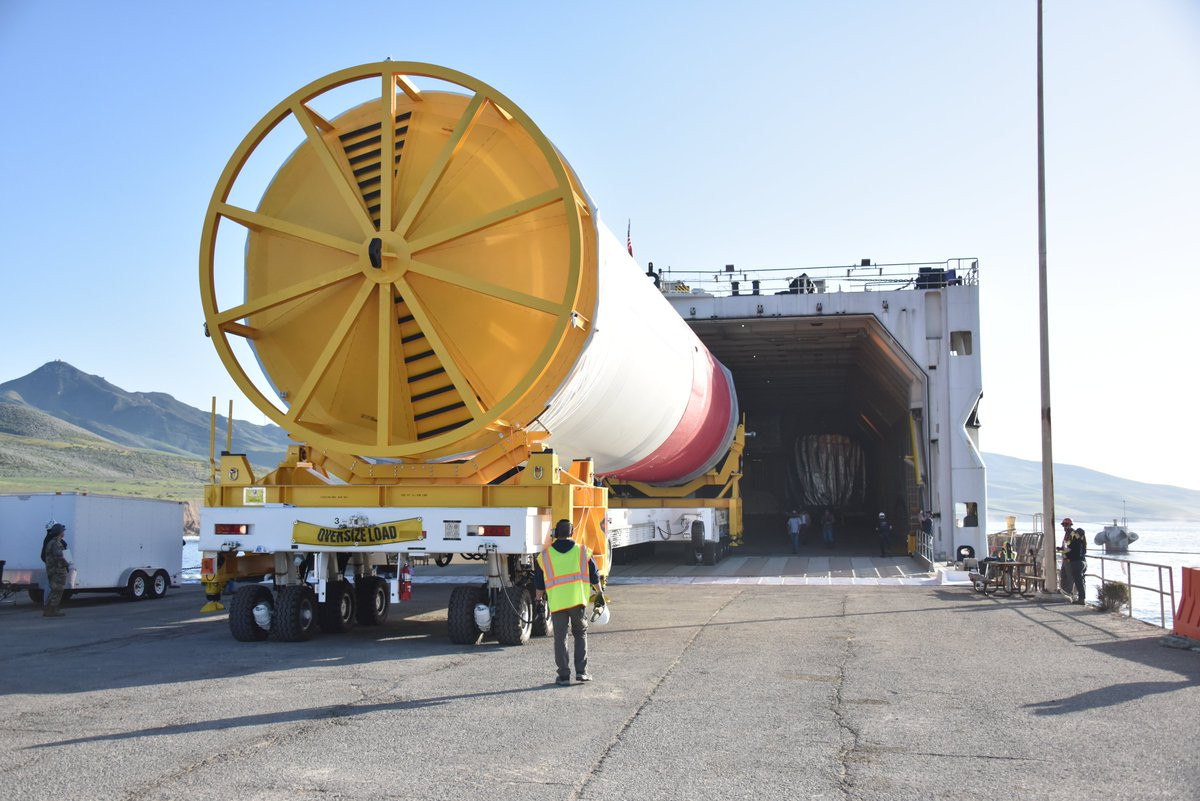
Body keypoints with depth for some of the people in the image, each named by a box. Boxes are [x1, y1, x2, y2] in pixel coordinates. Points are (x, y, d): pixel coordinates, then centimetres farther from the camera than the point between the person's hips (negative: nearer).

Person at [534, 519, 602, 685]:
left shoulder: (544, 556, 5)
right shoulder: (582, 551, 6)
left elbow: (539, 584, 9)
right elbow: (594, 577, 11)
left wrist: (539, 600, 22)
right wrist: (599, 594, 25)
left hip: (556, 602, 0)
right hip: (577, 600, 0)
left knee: (560, 638, 7)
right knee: (580, 634, 15)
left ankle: (564, 675, 7)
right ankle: (581, 671, 9)